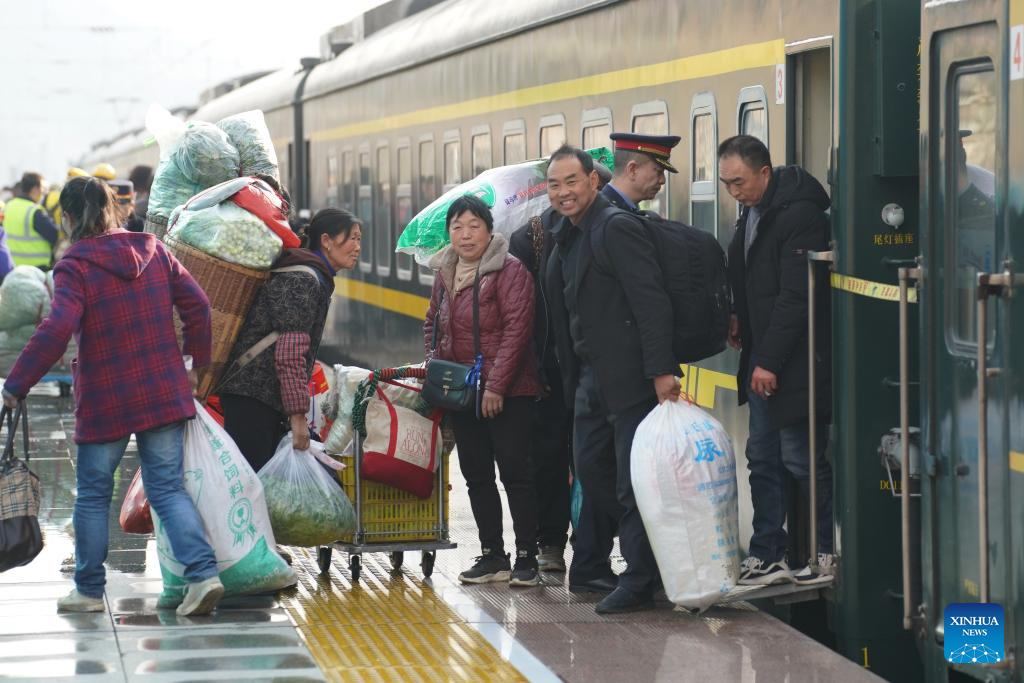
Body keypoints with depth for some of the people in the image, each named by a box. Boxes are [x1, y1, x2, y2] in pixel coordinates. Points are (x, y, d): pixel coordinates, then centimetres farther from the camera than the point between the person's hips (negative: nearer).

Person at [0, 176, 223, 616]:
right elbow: (197, 305, 5)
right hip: (164, 394, 4)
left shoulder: (74, 267, -12)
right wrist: (198, 363, 18)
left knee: (93, 494, 12)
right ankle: (203, 573, -10)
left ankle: (89, 590, 19)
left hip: (106, 401, -4)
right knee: (168, 488, 6)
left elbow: (57, 330, -24)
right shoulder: (152, 250, 4)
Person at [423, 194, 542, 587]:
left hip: (507, 393, -7)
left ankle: (527, 558, 1)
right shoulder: (445, 273, 11)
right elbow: (433, 323, 23)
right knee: (476, 475, 10)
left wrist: (496, 385, -20)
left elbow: (516, 330, -17)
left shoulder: (509, 271, -12)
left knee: (514, 473, -5)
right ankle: (492, 557, 17)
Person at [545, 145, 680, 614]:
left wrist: (661, 372, -25)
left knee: (632, 482, -3)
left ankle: (638, 584, 5)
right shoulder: (566, 237, 15)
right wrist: (572, 378, 16)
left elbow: (651, 303, -20)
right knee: (590, 470, 14)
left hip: (629, 377, -10)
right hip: (590, 377, 10)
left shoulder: (617, 227, -14)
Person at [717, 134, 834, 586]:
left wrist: (769, 360, -19)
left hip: (793, 362, -9)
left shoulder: (799, 214, -17)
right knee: (763, 458, 10)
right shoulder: (753, 212, 12)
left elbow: (796, 296, -20)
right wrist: (740, 321, 7)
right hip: (762, 360, 9)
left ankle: (828, 552, 9)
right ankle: (769, 555, 15)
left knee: (800, 458, -3)